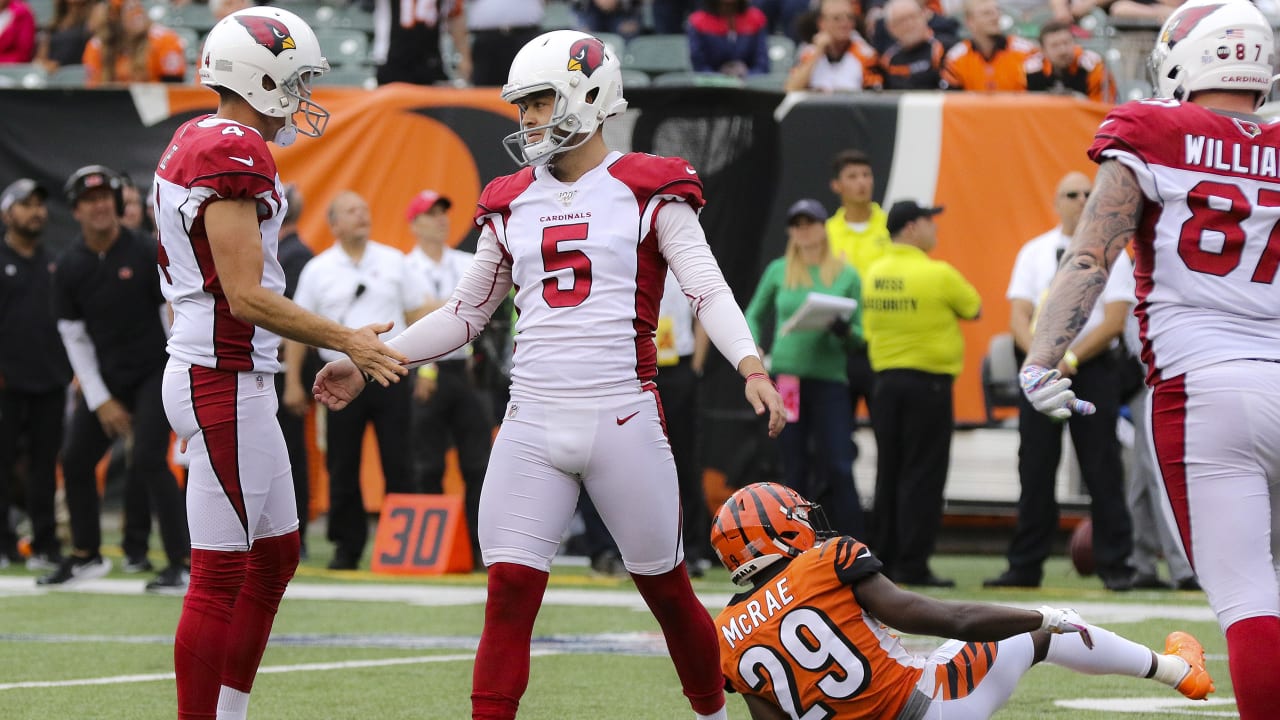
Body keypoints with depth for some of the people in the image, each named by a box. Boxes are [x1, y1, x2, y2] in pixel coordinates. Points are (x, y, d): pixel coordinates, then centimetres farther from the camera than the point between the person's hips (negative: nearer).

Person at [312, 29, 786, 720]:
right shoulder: (512, 203, 13)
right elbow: (466, 313, 20)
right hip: (532, 426, 3)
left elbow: (707, 289, -9)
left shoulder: (647, 191, -1)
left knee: (667, 589, 7)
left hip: (622, 421, -3)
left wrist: (750, 366, -26)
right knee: (508, 597, -6)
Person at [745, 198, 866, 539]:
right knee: (795, 471, 5)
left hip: (830, 379, -1)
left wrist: (843, 331, -17)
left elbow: (858, 336, 6)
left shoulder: (846, 276, 4)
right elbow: (754, 314, 19)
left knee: (839, 470, -8)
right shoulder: (778, 271, 8)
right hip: (785, 378, 2)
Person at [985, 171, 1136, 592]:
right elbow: (1019, 316, 3)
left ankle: (1114, 565, -2)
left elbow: (1114, 320, -6)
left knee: (1102, 469, -4)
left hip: (1093, 368, -3)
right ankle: (1025, 567, 7)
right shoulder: (1034, 253, 10)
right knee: (1035, 467, 3)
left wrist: (1071, 359, -15)